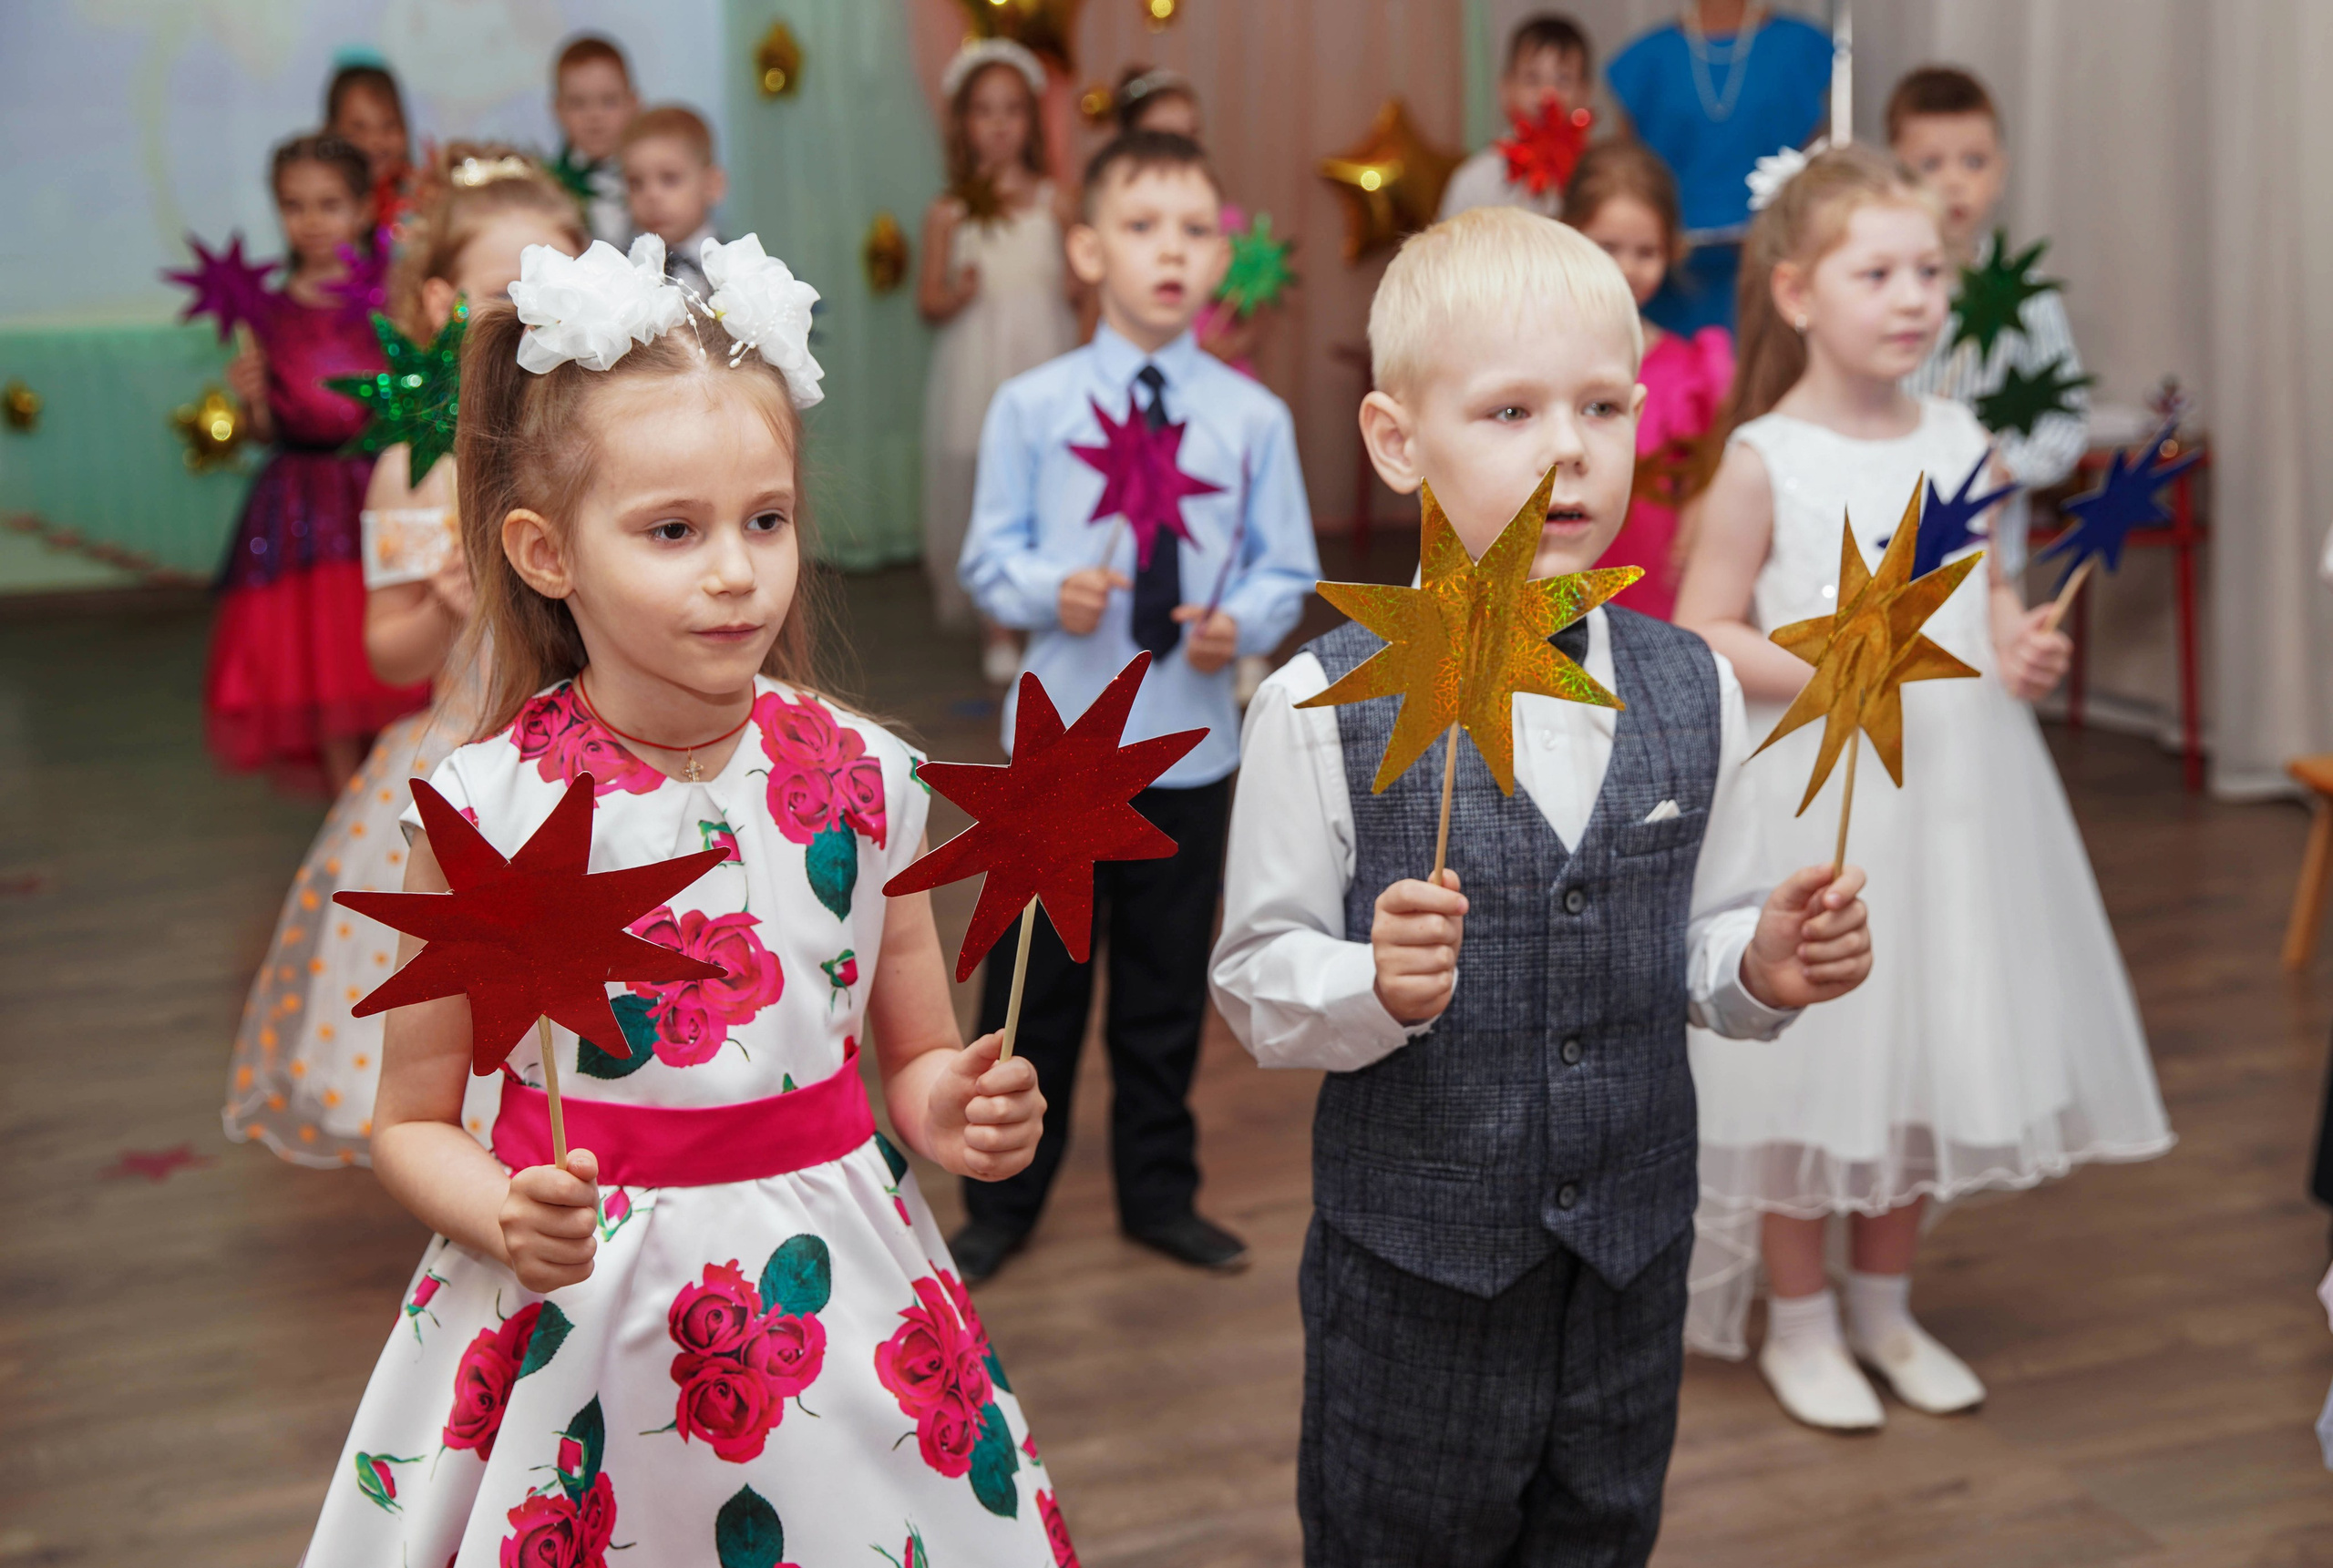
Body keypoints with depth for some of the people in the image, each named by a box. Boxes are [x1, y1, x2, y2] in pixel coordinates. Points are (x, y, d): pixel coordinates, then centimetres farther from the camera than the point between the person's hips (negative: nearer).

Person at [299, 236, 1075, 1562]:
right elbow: (413, 1120, -1)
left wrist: (955, 1112, -13)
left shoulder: (863, 780, -4)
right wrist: (508, 1219, -20)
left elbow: (915, 1056, 8)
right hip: (581, 1311, -2)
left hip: (830, 1294, 2)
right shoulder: (487, 811, -11)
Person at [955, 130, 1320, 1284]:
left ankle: (1160, 1192, 32)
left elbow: (1286, 571, 3)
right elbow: (990, 554, 1)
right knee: (1036, 979, 9)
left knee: (1168, 979, 14)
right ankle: (1002, 1200, 25)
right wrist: (1046, 591, -19)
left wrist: (1242, 621, -16)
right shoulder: (1032, 407, -4)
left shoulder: (1252, 417, -1)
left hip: (1191, 737, 1)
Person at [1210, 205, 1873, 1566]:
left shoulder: (1693, 692, -1)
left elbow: (1706, 952, 8)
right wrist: (1375, 986, -28)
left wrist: (1764, 968, -13)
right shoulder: (1325, 707, -13)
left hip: (1635, 1256, 4)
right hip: (1411, 1262, -3)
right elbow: (1256, 982, -9)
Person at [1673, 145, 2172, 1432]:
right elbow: (1701, 633, -10)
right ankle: (1798, 1322, 22)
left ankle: (1882, 1307, 31)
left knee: (1931, 1054, 13)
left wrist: (2024, 647, -3)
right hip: (1811, 799, -5)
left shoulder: (1962, 442, 5)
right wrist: (1820, 674, -24)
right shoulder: (1764, 460, -10)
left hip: (1955, 795, 5)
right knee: (1812, 1054, 3)